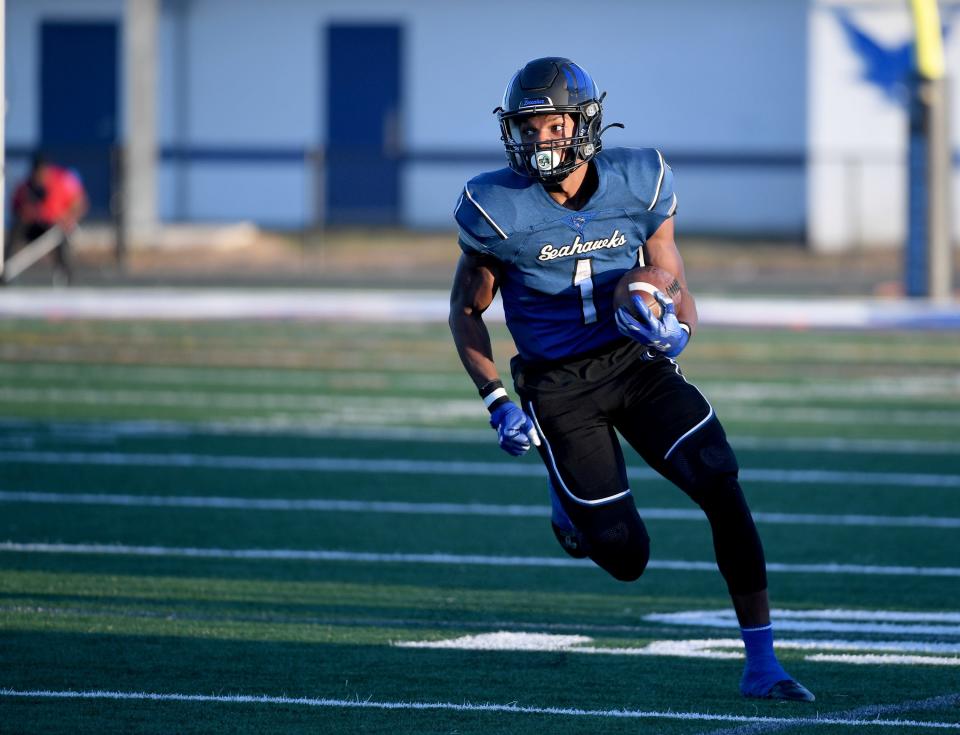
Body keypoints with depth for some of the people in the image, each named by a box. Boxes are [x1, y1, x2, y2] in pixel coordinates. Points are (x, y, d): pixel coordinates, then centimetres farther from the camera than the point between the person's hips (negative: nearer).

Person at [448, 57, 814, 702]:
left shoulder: (639, 185, -6)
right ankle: (567, 494, 32)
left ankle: (761, 663, -12)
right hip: (559, 386, -2)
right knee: (627, 559, -5)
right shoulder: (500, 209, -11)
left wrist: (674, 330, -21)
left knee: (722, 484, -20)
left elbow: (682, 302, 3)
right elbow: (466, 312, 3)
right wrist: (497, 400, -7)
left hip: (638, 363, 2)